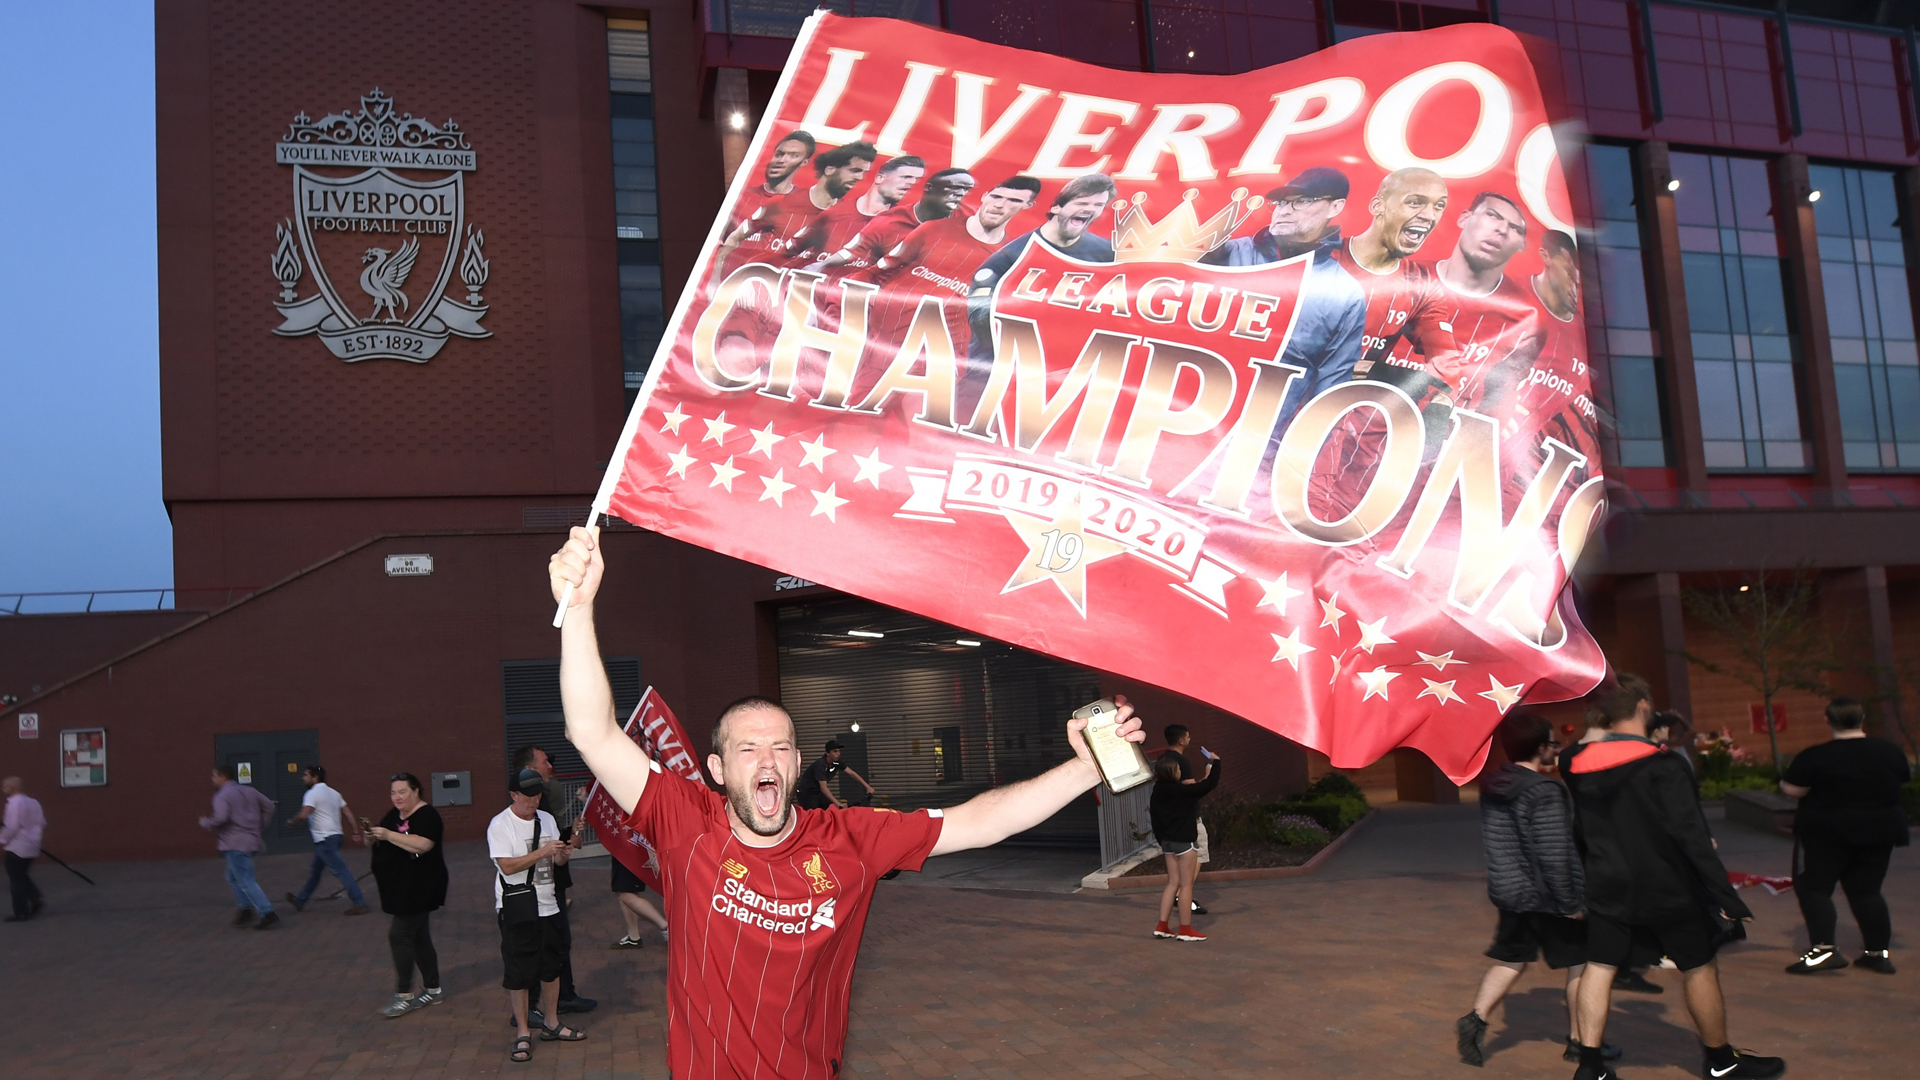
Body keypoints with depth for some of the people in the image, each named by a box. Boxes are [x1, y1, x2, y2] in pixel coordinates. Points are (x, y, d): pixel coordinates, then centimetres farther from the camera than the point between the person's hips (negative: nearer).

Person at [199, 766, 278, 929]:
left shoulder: (222, 795, -10)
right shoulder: (249, 790, 14)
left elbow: (220, 818, -24)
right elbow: (268, 806, 17)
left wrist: (205, 823, -4)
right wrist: (261, 827, 22)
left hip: (236, 844, -9)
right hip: (252, 841, 9)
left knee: (246, 882, -6)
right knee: (233, 877, 22)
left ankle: (268, 915, -11)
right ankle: (245, 909, 16)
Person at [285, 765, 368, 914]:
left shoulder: (312, 793, -10)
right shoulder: (333, 793, 15)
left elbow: (303, 815, -23)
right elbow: (348, 813, 11)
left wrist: (291, 822, -3)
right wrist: (356, 832, 9)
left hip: (325, 839, -9)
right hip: (335, 836, 9)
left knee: (341, 871, -10)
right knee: (315, 871, 20)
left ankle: (359, 903, -12)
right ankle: (300, 901, 33)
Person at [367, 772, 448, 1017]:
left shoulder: (427, 815, -14)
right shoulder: (394, 815, 13)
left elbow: (422, 845, -29)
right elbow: (383, 843, 20)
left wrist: (388, 835, -29)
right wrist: (372, 836, -3)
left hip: (418, 889, -9)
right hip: (400, 889, 9)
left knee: (400, 935, -11)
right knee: (418, 937, 12)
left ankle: (404, 995, -5)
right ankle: (433, 990, 20)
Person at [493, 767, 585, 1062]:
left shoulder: (546, 819, 9)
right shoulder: (500, 825, -10)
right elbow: (507, 865, -19)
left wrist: (563, 854, -9)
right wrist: (542, 852, -24)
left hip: (547, 906, 6)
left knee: (551, 966, 13)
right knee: (518, 972, -1)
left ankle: (550, 1023, 27)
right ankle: (523, 1034, 9)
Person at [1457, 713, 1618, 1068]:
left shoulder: (1493, 788, 4)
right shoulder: (1544, 792, -21)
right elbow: (1555, 855, -22)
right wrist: (1570, 903, -15)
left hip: (1508, 892, 7)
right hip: (1546, 897, -7)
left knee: (1510, 960, 15)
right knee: (1579, 963, 10)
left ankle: (1476, 1019, -1)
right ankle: (1579, 1041, 19)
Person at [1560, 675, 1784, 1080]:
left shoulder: (1581, 765, -2)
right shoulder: (1662, 766, -18)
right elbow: (1692, 836, -20)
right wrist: (1725, 895, -18)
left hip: (1608, 889, 4)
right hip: (1668, 889, -4)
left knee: (1599, 967, 7)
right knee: (1700, 969, 12)